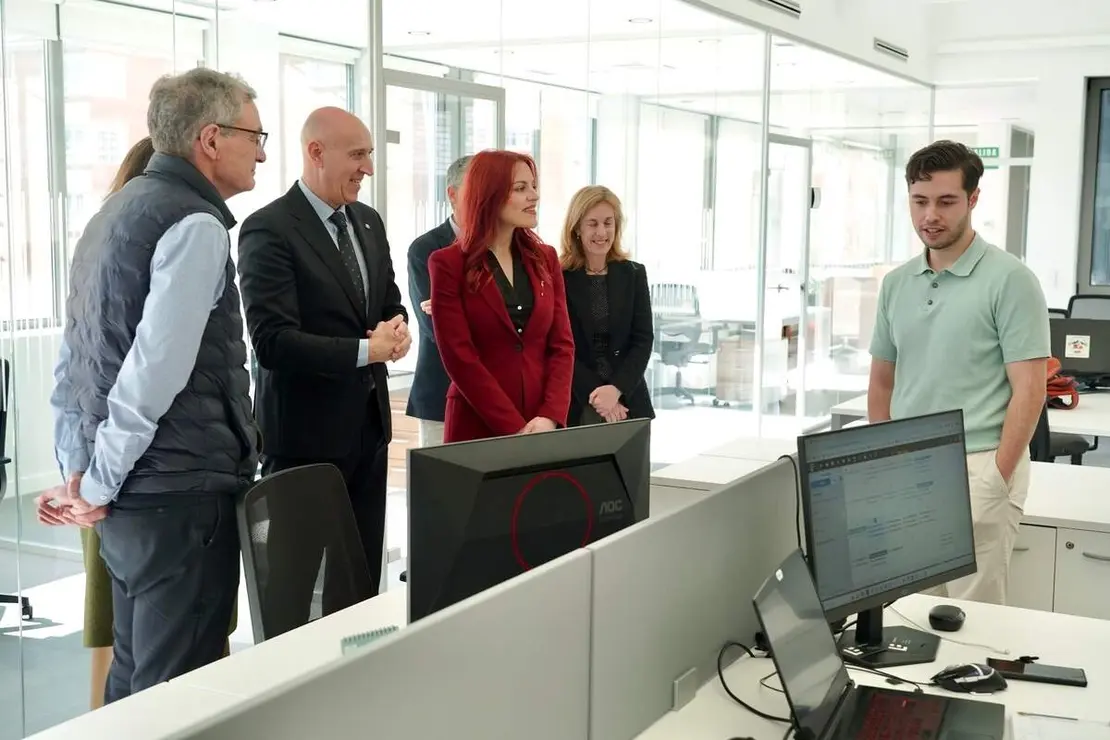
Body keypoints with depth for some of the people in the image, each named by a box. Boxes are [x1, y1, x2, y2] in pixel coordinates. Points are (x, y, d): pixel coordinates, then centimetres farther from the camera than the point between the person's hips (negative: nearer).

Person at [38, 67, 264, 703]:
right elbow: (156, 369, -21)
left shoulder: (114, 214, 15)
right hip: (182, 490, -9)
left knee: (136, 676, 19)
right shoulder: (195, 226, -14)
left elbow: (73, 359, 15)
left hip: (130, 491, 9)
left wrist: (78, 472, 12)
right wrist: (98, 486, -12)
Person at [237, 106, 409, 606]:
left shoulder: (368, 222, 10)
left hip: (368, 420, 7)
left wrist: (397, 328, -5)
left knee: (361, 572, 15)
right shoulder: (269, 228, -14)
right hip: (307, 429, -7)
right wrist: (365, 351, -21)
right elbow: (273, 341, -21)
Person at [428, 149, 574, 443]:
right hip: (478, 428, -4)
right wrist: (514, 429, -15)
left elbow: (562, 345, 4)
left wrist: (551, 417, -10)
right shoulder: (449, 264, -4)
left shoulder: (545, 259, 9)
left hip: (543, 428, 4)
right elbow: (459, 357, -10)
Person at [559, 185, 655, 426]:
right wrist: (594, 393, -16)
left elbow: (643, 340, 1)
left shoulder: (634, 274, 6)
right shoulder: (558, 277, -4)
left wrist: (616, 388, -13)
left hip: (627, 401, 3)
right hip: (575, 404, -3)